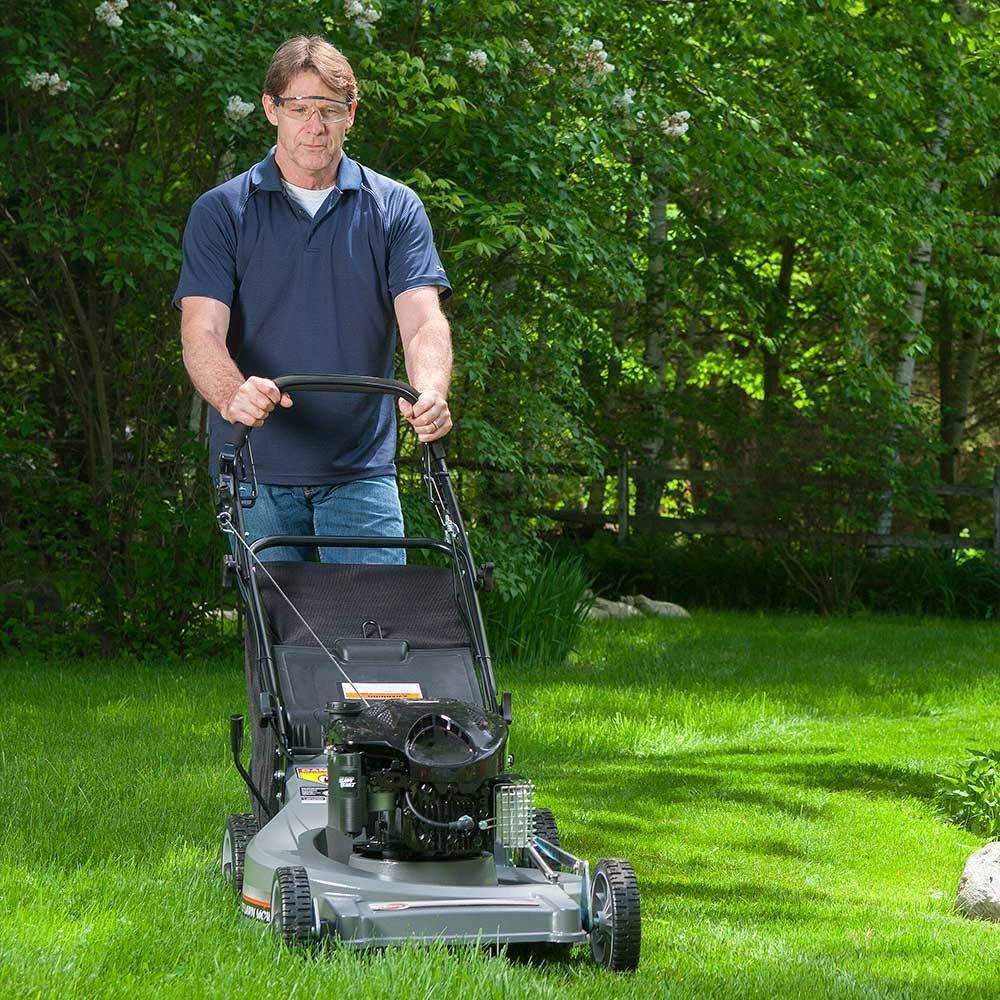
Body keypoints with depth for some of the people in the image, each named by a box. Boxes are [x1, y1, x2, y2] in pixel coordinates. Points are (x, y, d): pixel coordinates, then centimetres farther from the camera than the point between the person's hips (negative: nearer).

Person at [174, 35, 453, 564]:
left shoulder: (395, 208, 6)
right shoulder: (220, 212, 2)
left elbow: (423, 321, -6)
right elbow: (202, 331, -9)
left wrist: (430, 395, -29)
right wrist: (232, 396, -33)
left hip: (360, 471, 0)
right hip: (256, 468, 0)